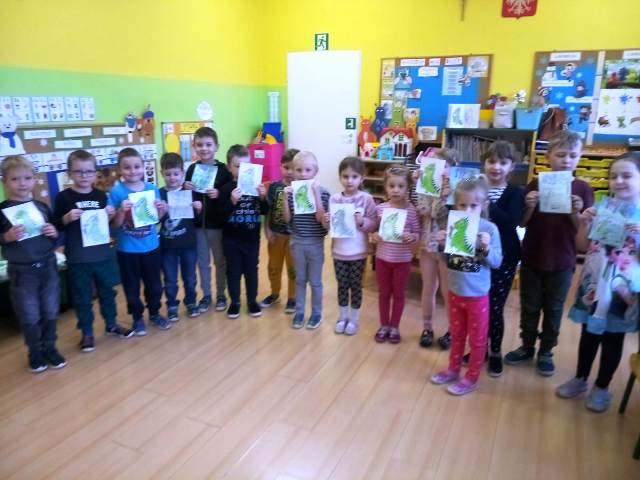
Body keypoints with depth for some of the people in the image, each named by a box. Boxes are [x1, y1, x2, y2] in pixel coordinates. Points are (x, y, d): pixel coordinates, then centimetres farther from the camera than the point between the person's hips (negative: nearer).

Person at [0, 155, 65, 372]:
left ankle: (50, 348, 30)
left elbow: (56, 236, 13)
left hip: (48, 266, 3)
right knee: (29, 316, 7)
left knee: (51, 312, 12)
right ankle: (35, 353, 26)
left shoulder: (42, 207, 3)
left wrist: (54, 233, -8)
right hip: (21, 271, -3)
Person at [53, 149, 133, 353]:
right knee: (82, 296, 8)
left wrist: (110, 216, -6)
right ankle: (87, 332, 23)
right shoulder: (63, 197, -6)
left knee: (107, 291, 16)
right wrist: (67, 218, -22)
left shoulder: (101, 195, 4)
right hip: (77, 257, -3)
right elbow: (56, 226, -4)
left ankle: (111, 324, 34)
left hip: (103, 253, 3)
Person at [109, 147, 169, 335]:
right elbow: (114, 224, -11)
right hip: (127, 249, -3)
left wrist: (162, 210, -12)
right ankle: (137, 318, 29)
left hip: (151, 246, 3)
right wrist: (121, 211, -28)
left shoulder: (152, 189, -2)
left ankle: (154, 313, 36)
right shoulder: (117, 191, -11)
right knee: (131, 286, 12)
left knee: (154, 283, 16)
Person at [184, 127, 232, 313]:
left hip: (217, 223, -3)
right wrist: (185, 189, -10)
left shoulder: (223, 169, -7)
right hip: (197, 223, 3)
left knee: (220, 261, 11)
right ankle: (206, 295, 27)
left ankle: (221, 294, 26)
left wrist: (219, 194, -26)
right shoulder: (191, 169, 3)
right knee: (202, 262, 13)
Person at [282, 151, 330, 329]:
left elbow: (321, 218, -20)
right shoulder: (292, 191, -2)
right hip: (297, 242, 3)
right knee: (300, 279, 15)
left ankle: (316, 313, 26)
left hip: (315, 243, -3)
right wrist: (285, 198, -15)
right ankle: (299, 312, 28)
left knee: (315, 281, 9)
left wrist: (316, 193, -25)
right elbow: (287, 219, -3)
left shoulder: (322, 192, -11)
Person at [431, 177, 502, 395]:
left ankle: (472, 378, 28)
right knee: (456, 335, 22)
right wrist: (441, 243, -13)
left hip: (477, 295, -4)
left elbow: (497, 262, -12)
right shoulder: (453, 226, -4)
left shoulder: (490, 229, -14)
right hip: (455, 291, 4)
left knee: (477, 339, 12)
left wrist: (487, 247, -30)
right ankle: (453, 369, 39)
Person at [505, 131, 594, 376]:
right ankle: (527, 346, 33)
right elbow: (522, 223, -1)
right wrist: (530, 207, -20)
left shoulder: (582, 189, -5)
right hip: (532, 258, 1)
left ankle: (546, 352, 31)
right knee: (529, 307, 14)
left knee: (553, 309, 14)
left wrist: (575, 213, -22)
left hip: (562, 261, -1)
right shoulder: (535, 184, -4)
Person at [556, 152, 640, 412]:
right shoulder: (601, 208, 0)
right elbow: (583, 246, 5)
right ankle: (580, 378, 34)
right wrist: (584, 223, -11)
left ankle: (602, 387, 29)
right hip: (594, 282, 3)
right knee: (589, 332, 16)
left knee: (613, 337, 12)